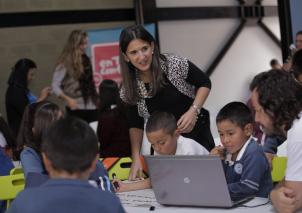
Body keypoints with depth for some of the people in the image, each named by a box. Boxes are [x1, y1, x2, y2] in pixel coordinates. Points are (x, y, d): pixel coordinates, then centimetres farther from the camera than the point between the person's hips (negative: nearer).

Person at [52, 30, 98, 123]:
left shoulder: (85, 59, 12)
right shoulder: (65, 62, -8)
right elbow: (55, 86, -11)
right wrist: (68, 99, -23)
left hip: (91, 106, 6)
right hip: (76, 108, -6)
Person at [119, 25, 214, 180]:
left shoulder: (175, 65, -17)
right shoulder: (129, 88, -8)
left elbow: (204, 83, -3)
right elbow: (136, 125, 3)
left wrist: (193, 111, -18)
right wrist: (136, 158, -8)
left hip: (196, 134, -1)